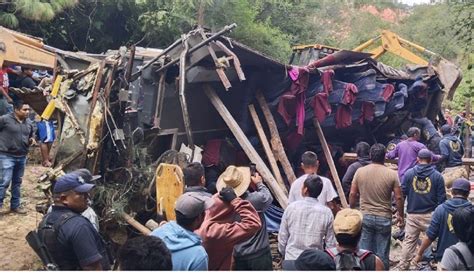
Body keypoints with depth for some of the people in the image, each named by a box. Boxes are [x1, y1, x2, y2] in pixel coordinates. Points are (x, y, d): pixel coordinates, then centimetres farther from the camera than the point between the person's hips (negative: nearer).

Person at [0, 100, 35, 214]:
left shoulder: (28, 123, 8)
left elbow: (31, 134, 24)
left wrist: (31, 140, 3)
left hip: (22, 157, 7)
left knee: (17, 182, 13)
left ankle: (15, 205, 23)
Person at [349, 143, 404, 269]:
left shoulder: (360, 171, -4)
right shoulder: (392, 174, -9)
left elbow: (352, 194, 0)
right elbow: (398, 198, -6)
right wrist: (400, 215, 8)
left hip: (365, 217, 2)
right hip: (384, 218, -2)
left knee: (365, 251, 11)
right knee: (382, 253, 8)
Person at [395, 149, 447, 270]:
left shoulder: (409, 173, -2)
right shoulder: (437, 176, -3)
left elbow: (402, 193, -1)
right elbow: (441, 198, -1)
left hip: (412, 214, 1)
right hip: (431, 214, -1)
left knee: (409, 241, 8)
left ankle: (403, 266, 12)